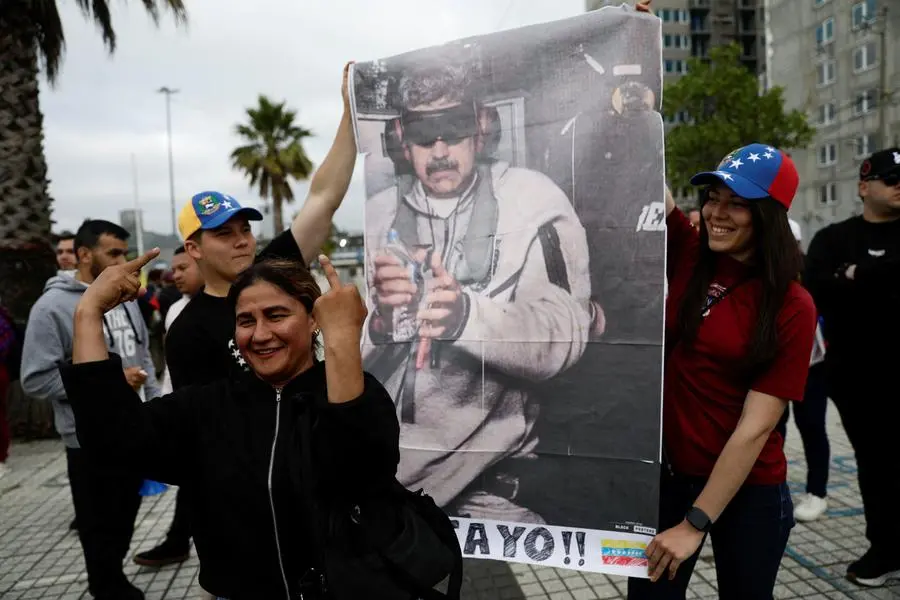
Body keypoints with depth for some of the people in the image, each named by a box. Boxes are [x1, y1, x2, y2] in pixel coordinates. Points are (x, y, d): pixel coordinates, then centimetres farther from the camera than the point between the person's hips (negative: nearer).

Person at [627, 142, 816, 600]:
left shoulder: (792, 307, -13)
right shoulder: (689, 255, -3)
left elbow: (756, 426, -17)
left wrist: (695, 523, -18)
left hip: (748, 490, -2)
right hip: (664, 471, 3)